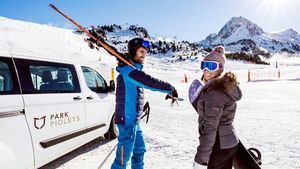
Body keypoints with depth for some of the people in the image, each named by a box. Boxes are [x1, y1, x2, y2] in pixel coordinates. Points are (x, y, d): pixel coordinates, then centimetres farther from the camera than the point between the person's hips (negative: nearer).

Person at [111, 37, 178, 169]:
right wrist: (171, 89, -15)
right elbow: (149, 82, -28)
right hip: (127, 120, -10)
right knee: (123, 157, 1)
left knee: (139, 150, 23)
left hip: (134, 119, 10)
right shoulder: (129, 69, -18)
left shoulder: (135, 69, 13)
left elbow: (146, 83, 21)